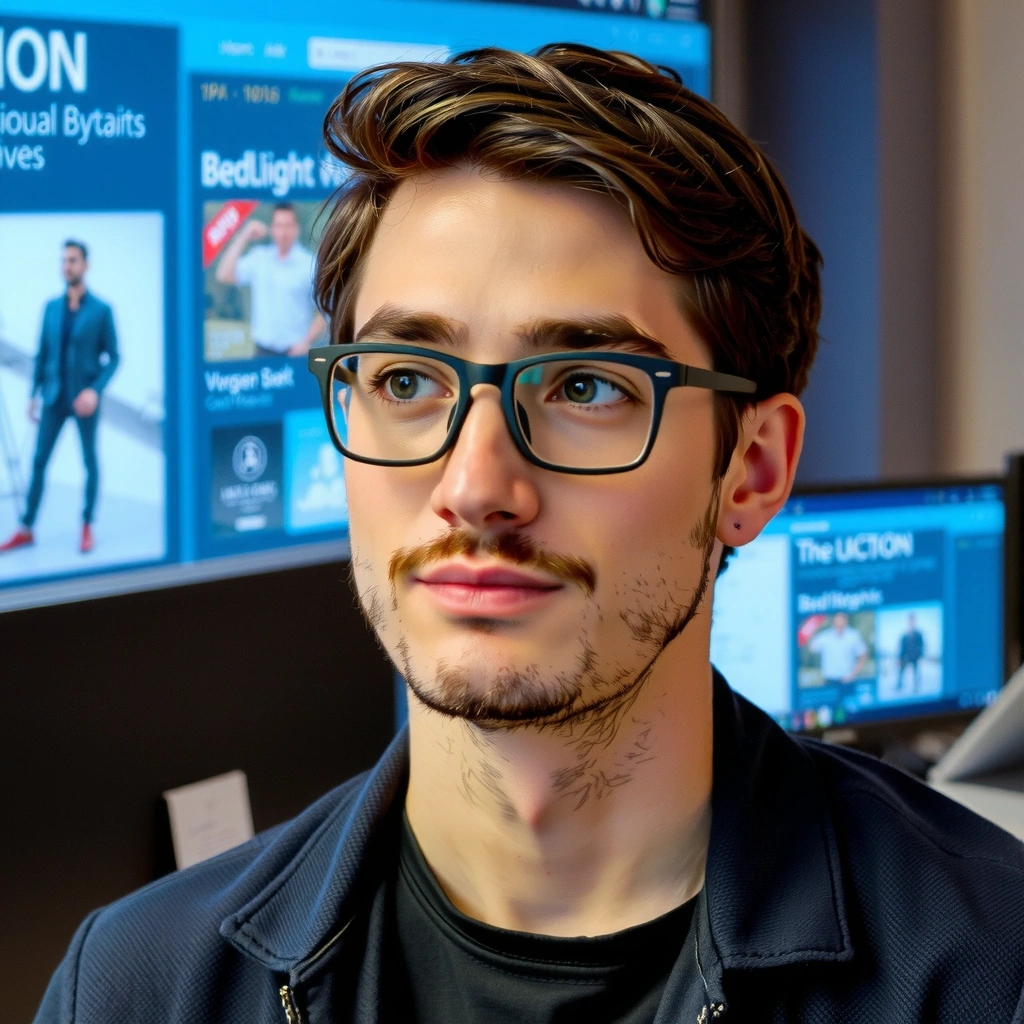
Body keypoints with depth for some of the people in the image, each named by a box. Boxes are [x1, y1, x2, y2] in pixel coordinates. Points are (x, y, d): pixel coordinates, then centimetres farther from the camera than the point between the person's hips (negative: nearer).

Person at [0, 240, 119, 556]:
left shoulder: (101, 310, -5)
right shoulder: (51, 308, 6)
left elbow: (113, 358, -5)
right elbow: (42, 355, 10)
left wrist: (95, 390, -17)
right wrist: (34, 395, 7)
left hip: (85, 399, -3)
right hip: (54, 398, 3)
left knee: (90, 461, 5)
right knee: (39, 460, 2)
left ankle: (88, 527, 16)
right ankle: (26, 529, 6)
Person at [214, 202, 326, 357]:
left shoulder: (310, 264, -4)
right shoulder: (259, 258, 6)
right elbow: (224, 276, -3)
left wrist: (307, 342, -12)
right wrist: (243, 237, -5)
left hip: (296, 350, -3)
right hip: (264, 350, 3)